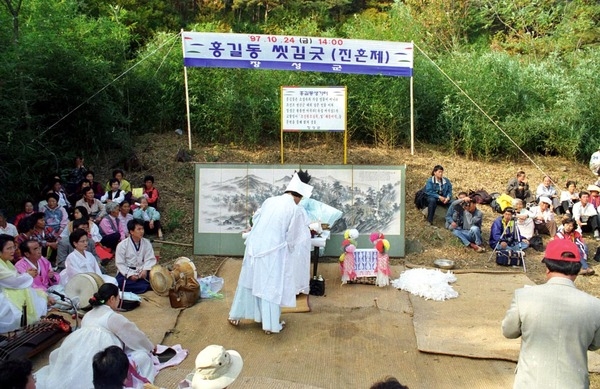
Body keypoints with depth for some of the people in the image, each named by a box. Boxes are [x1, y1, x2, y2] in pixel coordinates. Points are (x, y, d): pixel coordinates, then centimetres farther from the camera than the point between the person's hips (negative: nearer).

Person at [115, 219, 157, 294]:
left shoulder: (147, 243, 0)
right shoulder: (122, 245, -6)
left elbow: (150, 259, -2)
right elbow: (120, 263, -8)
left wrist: (145, 270, -21)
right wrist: (130, 275, -20)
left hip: (142, 272, 1)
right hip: (127, 272, -1)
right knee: (120, 282, -33)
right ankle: (147, 287, -28)